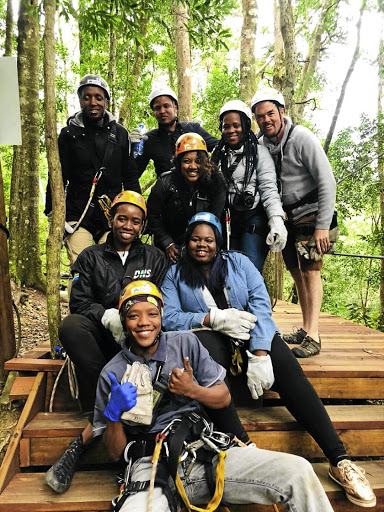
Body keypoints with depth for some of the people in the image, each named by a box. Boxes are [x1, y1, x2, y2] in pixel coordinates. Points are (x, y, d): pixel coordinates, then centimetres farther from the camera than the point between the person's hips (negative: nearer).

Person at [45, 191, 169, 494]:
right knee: (70, 326, -32)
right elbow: (79, 301, 3)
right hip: (103, 335, 1)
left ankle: (83, 440, -29)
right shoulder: (91, 257, 13)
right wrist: (107, 316, -17)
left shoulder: (154, 258, 14)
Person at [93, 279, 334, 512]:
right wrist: (114, 413, -13)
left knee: (299, 471, -14)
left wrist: (192, 390, -8)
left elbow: (224, 397, 11)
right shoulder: (112, 374, 4)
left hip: (204, 451, 2)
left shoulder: (185, 343, 6)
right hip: (151, 468, -1)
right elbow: (116, 452, 6)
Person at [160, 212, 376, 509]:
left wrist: (259, 355, -18)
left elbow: (260, 304, -4)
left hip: (251, 334, 2)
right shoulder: (176, 274, 12)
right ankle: (243, 448, -35)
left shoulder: (238, 262, 10)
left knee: (289, 370, -25)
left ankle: (340, 460, -21)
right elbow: (169, 318, -2)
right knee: (203, 341, -35)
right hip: (210, 337, -1)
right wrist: (214, 318, -15)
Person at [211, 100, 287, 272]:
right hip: (228, 222, 5)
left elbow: (269, 189, -8)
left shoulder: (259, 152, 0)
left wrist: (277, 221, -21)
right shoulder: (218, 155, 16)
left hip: (254, 220, -4)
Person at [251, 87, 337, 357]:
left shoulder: (302, 138, -15)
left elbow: (327, 182, -17)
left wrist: (323, 225, -21)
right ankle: (306, 329, 20)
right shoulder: (261, 144, 3)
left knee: (310, 271, -12)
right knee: (297, 273, 9)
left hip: (310, 213, -6)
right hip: (287, 218, 6)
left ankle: (313, 337, -8)